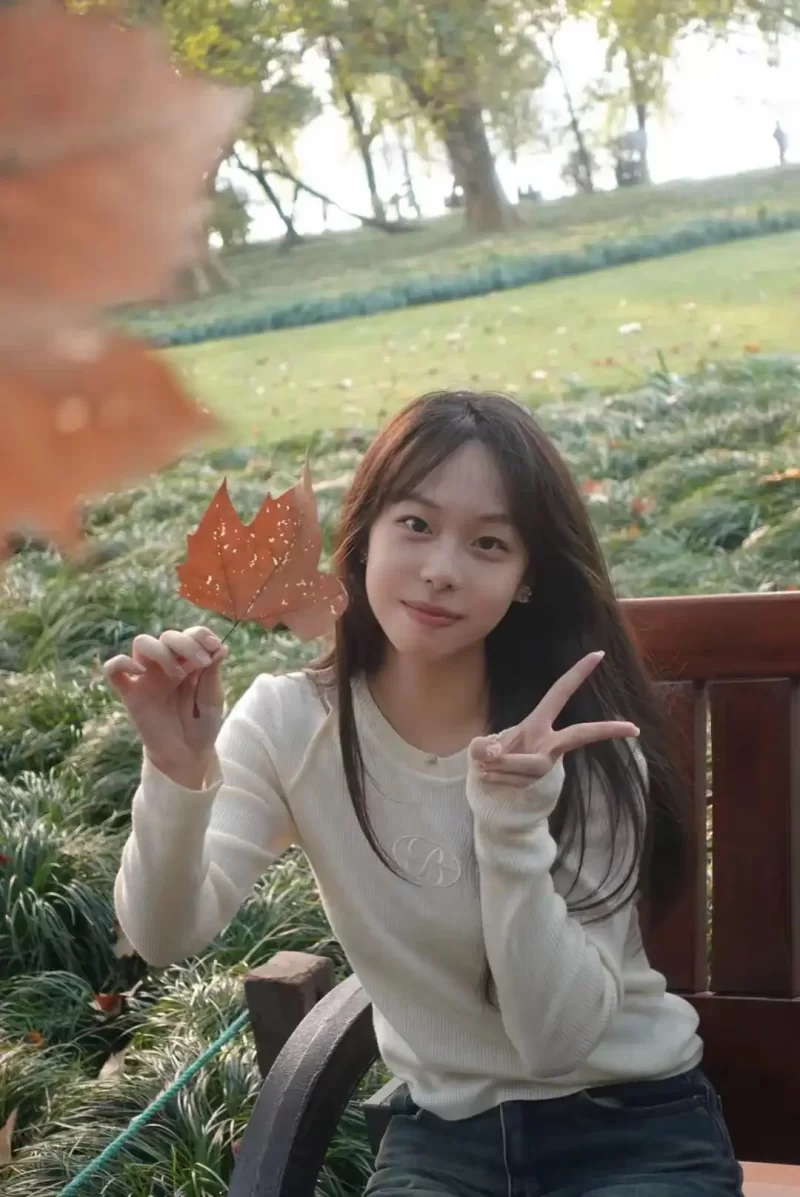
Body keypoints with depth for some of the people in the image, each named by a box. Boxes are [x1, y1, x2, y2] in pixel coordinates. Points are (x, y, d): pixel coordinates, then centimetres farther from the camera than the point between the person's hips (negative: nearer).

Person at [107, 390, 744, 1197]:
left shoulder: (581, 745, -15)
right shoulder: (291, 721, -9)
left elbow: (557, 1037, -21)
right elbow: (165, 936, -18)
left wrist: (513, 821, -32)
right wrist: (179, 772, -34)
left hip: (635, 1129, -1)